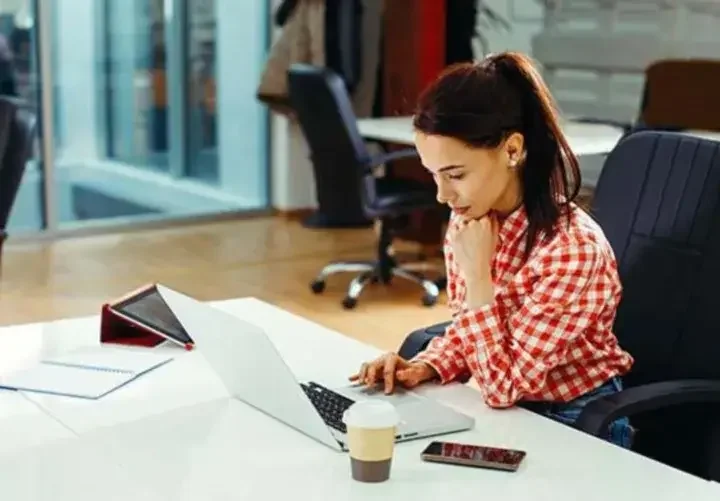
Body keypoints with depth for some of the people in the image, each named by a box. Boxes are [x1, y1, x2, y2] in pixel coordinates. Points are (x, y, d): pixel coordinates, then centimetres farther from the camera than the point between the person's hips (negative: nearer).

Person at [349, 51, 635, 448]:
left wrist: (477, 274, -29)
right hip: (509, 413, 6)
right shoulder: (469, 220, -6)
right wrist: (424, 367, -11)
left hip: (577, 427, -6)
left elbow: (504, 387, -24)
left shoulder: (570, 248, -28)